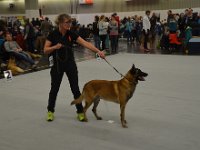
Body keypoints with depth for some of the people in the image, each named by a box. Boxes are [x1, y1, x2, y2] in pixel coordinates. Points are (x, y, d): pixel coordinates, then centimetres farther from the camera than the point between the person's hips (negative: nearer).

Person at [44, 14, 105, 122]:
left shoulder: (71, 34, -4)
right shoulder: (53, 34, -10)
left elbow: (85, 43, -14)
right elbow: (45, 50, -8)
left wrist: (98, 51, -25)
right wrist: (55, 47, -26)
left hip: (70, 63, 2)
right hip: (57, 64, -2)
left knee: (75, 88, 1)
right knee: (54, 88, 7)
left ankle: (80, 112, 13)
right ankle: (50, 111, 26)